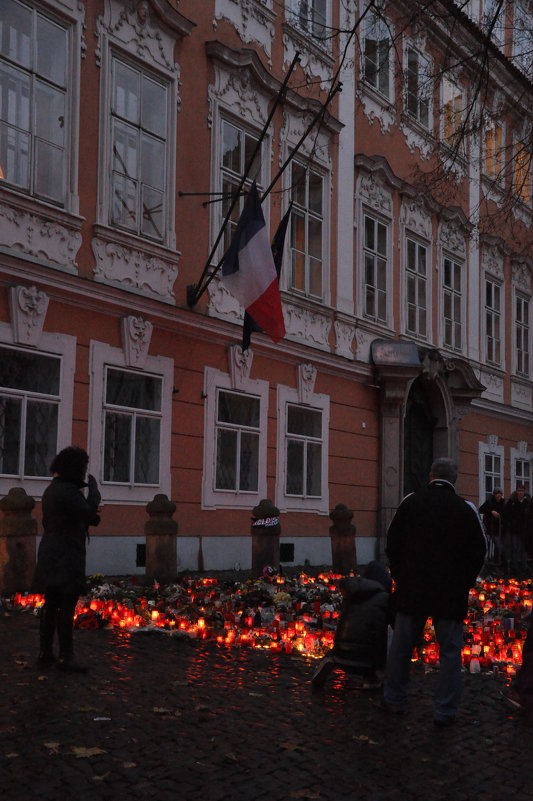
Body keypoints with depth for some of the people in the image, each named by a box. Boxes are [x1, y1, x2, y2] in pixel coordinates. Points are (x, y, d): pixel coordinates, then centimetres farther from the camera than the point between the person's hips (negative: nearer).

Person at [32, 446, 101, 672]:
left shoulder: (50, 490, 14)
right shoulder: (69, 491, -16)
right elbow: (89, 513, -16)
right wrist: (93, 488, -4)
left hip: (49, 555, 10)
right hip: (66, 556, -10)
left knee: (50, 605, 12)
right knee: (67, 606, -7)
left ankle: (45, 652, 17)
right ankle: (66, 656, -6)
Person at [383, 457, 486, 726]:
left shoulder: (410, 502, -3)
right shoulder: (466, 509, -8)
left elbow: (393, 543, 4)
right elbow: (478, 551, -1)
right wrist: (464, 583, 10)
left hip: (411, 589, 2)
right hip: (451, 593, -2)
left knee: (401, 645, 14)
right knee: (450, 651, 7)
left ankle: (394, 699, 25)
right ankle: (445, 711, 8)